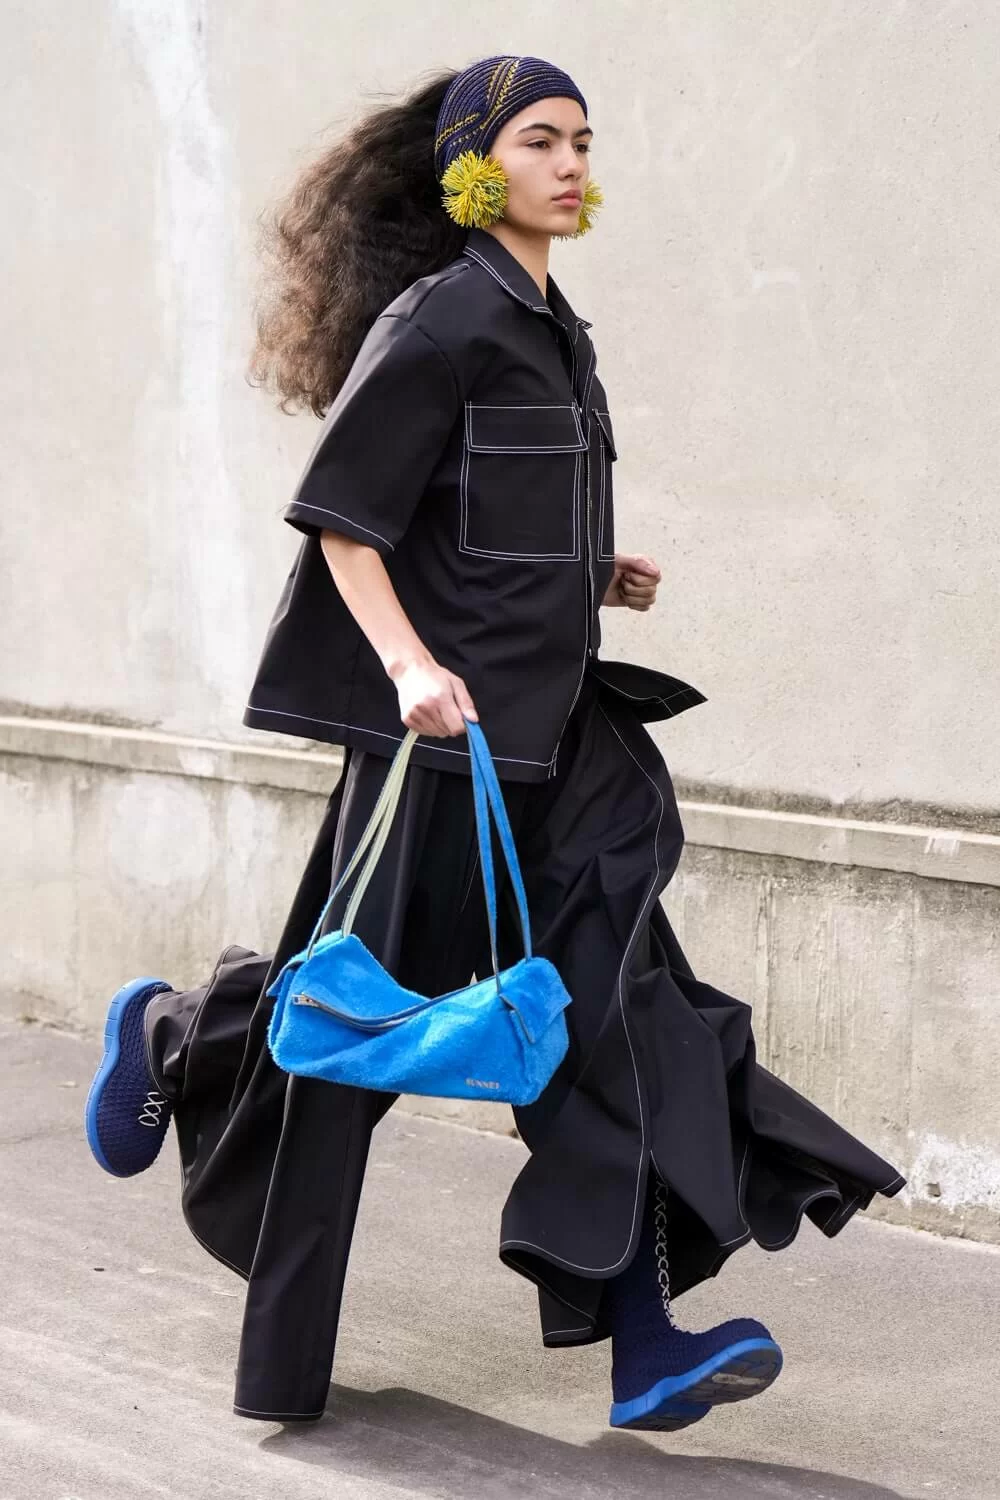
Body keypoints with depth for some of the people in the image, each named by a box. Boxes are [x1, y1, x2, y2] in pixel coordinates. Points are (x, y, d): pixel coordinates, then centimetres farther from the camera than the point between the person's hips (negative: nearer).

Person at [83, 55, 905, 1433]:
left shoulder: (554, 333, 15)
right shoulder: (436, 321, -11)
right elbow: (342, 518, -15)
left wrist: (593, 581, 11)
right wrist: (409, 663, -27)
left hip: (563, 727, 8)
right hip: (449, 727, -8)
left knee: (617, 1005, -4)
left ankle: (644, 1345, -7)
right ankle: (168, 1034, 36)